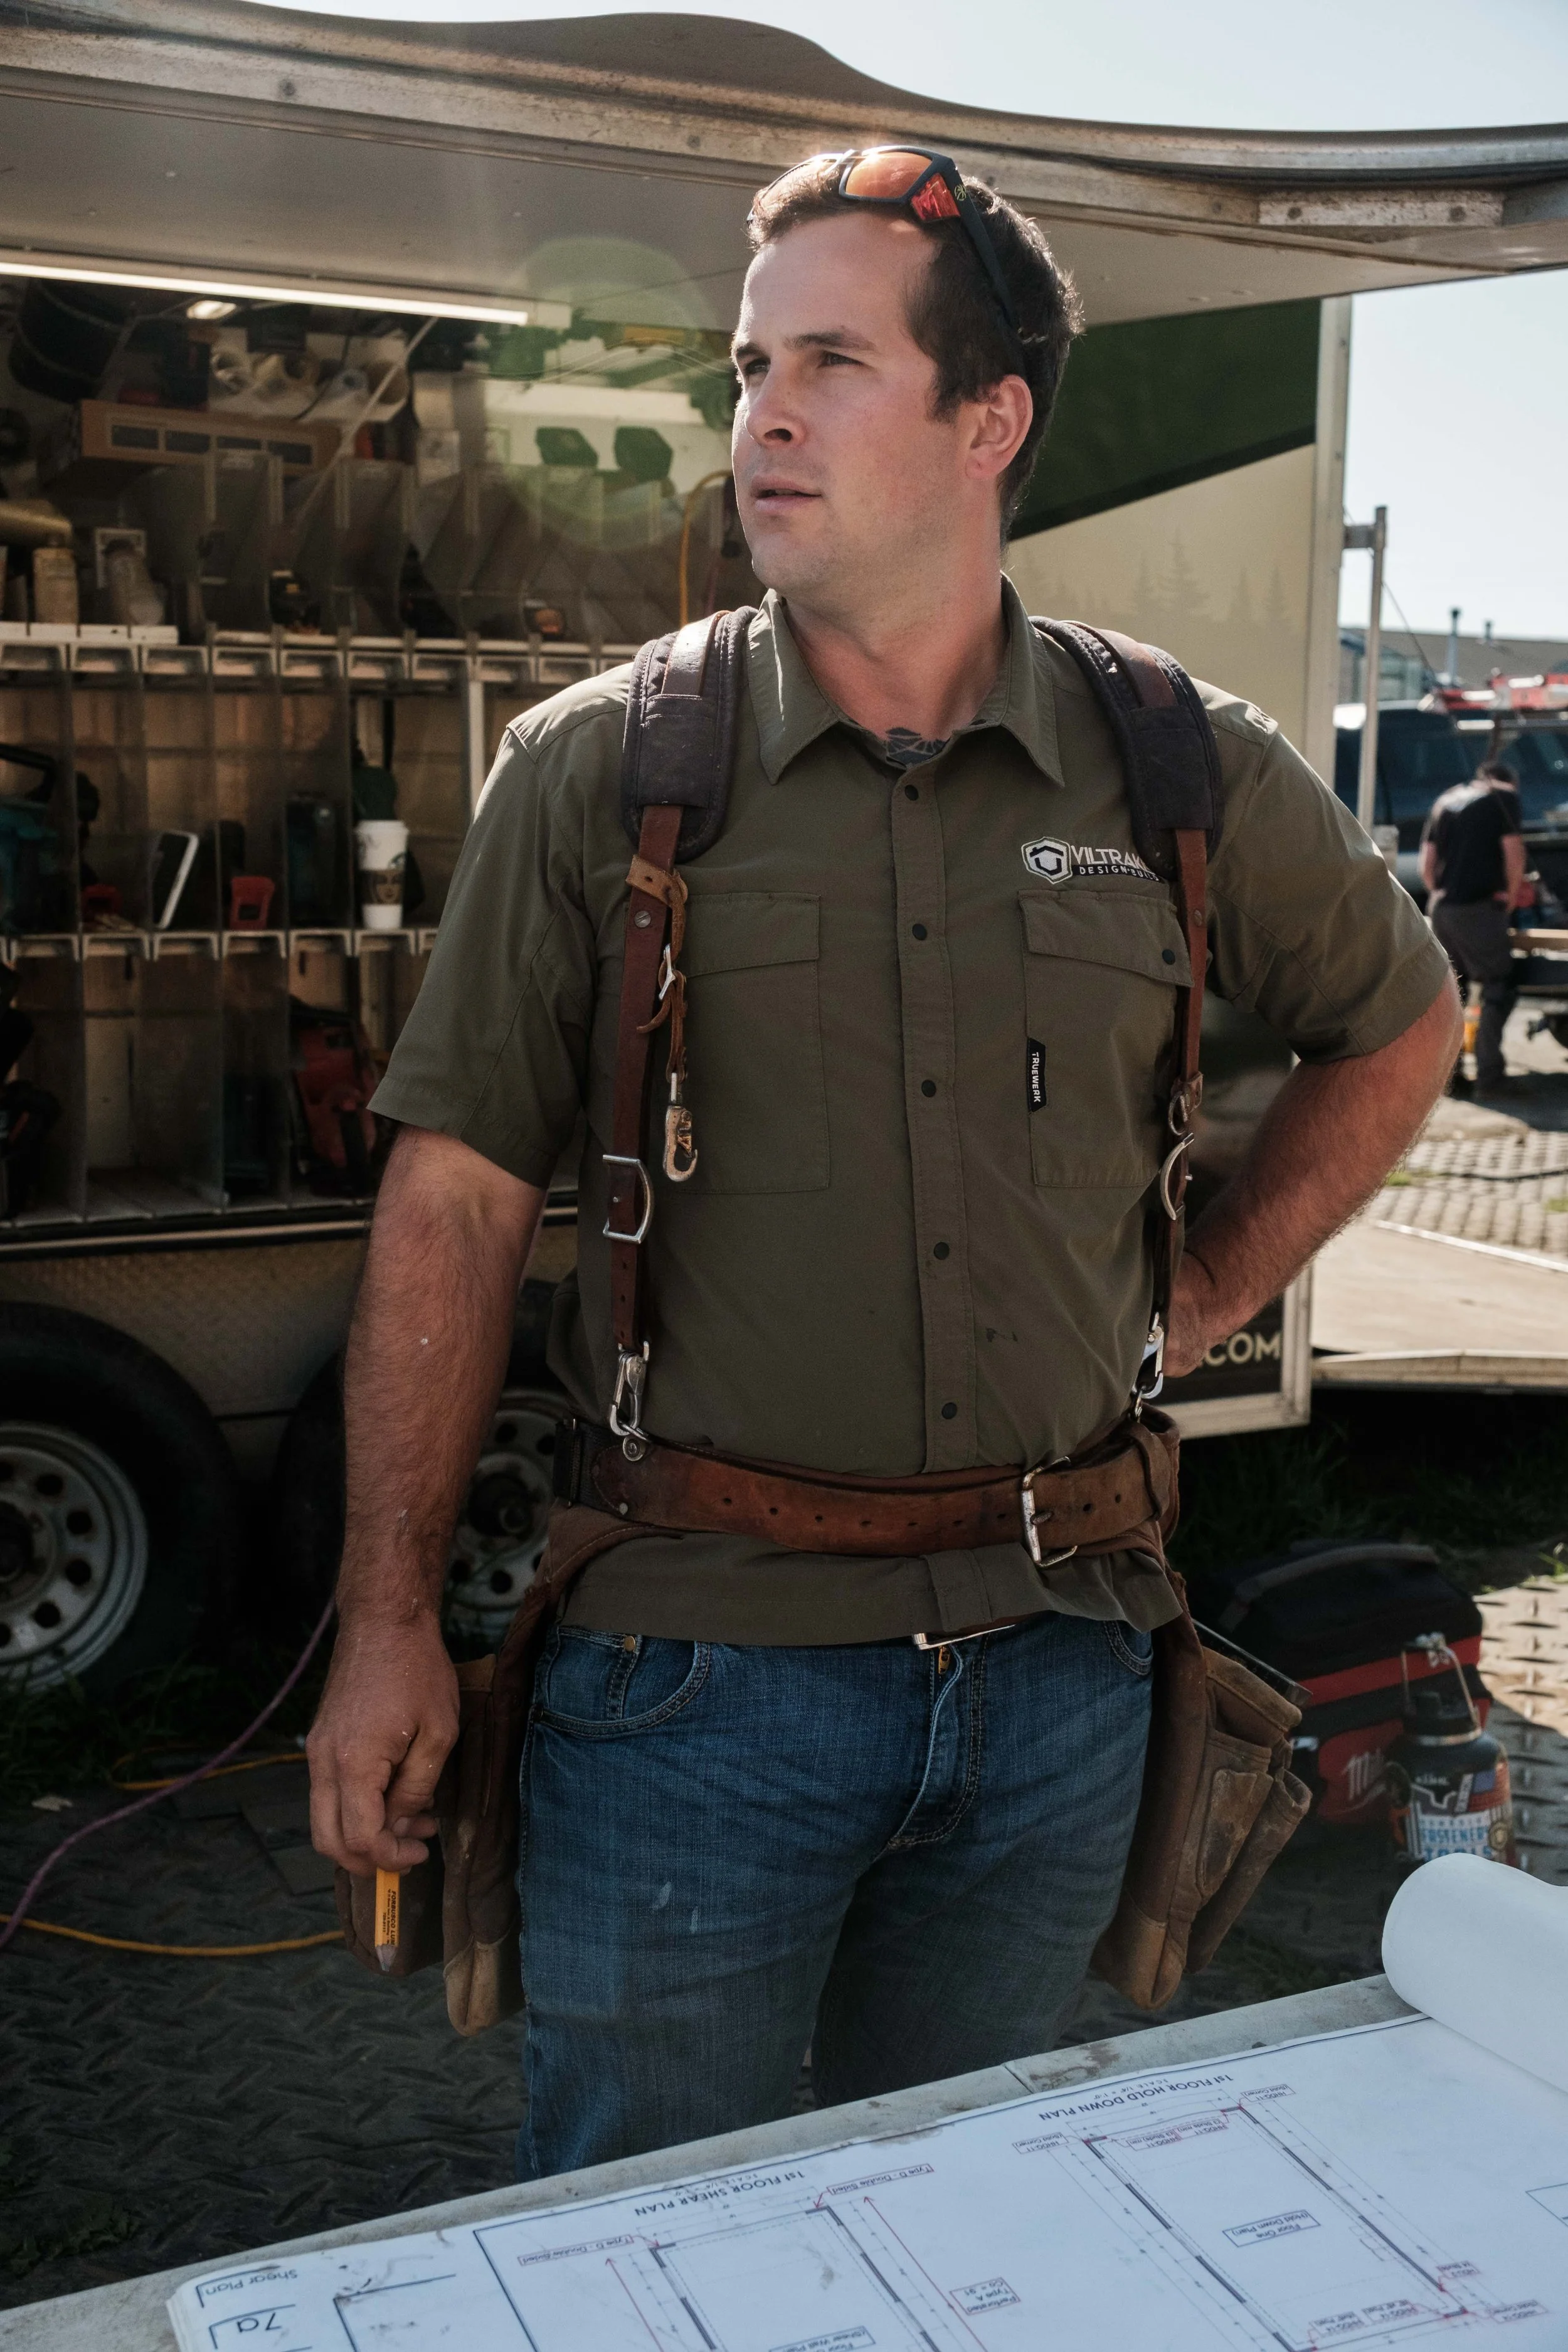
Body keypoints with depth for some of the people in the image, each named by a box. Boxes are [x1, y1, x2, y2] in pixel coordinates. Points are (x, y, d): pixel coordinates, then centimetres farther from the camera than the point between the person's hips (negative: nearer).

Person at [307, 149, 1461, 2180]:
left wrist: (1203, 1298, 9)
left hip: (1055, 1667, 3)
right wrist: (390, 1623, -7)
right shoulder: (595, 772, -5)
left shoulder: (1196, 775, 1)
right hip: (697, 1675, -2)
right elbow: (459, 1196, -5)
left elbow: (1399, 1025, 18)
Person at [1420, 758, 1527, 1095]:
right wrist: (1513, 894, 6)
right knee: (1498, 988, 2)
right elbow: (1513, 851, -7)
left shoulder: (1445, 801, 18)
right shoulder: (1504, 797, 2)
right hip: (1480, 909, -6)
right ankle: (1489, 1074, -5)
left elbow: (1427, 864, 14)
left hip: (1441, 907, 6)